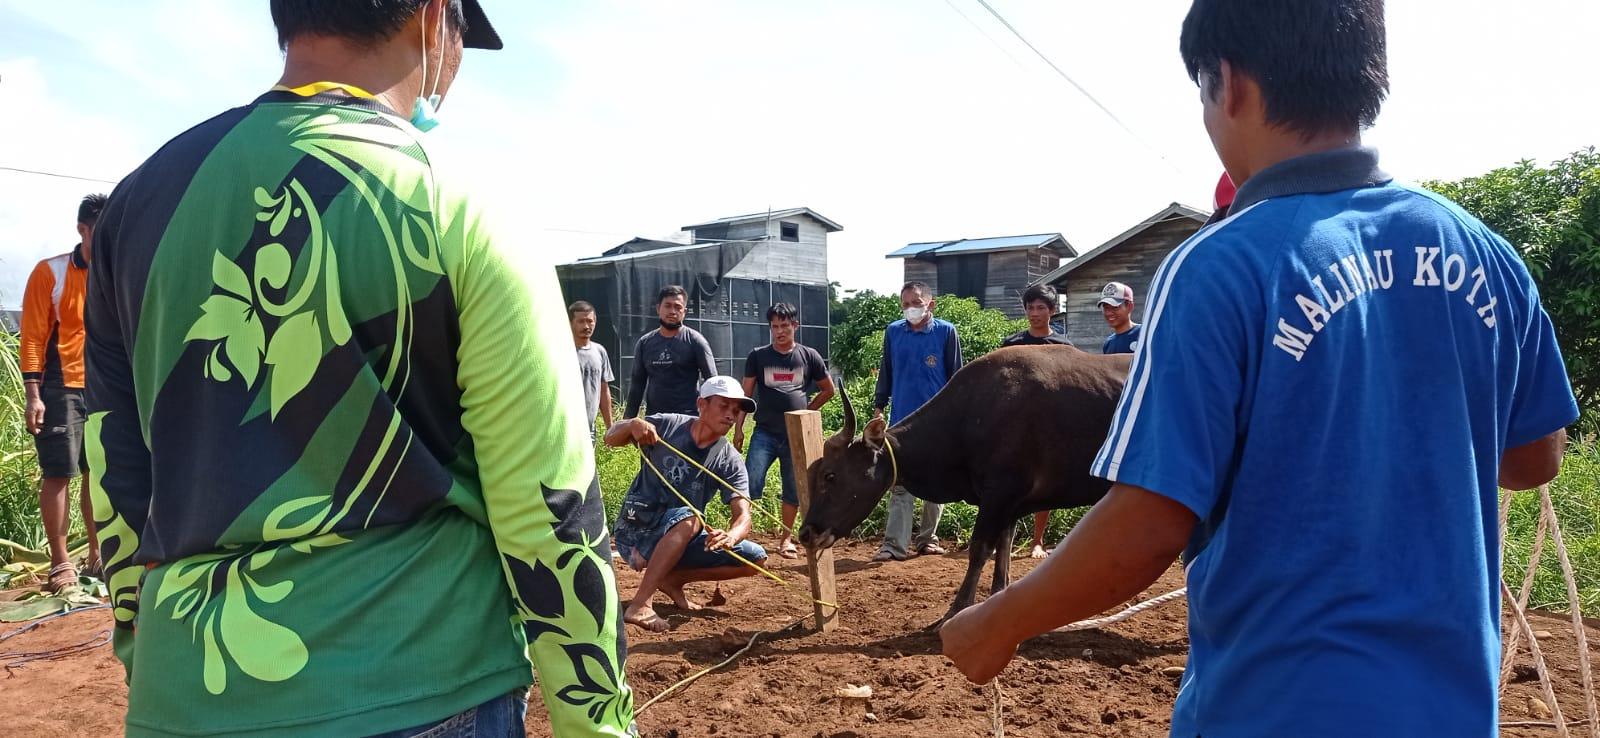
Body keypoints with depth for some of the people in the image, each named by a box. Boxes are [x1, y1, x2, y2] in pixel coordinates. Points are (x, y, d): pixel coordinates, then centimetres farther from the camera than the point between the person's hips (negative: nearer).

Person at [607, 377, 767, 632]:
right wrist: (632, 424, -31)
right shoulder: (666, 426, -11)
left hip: (682, 540, 4)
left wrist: (731, 535, -43)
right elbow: (611, 439, -7)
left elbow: (743, 515, -18)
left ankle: (672, 578, 3)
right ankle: (638, 606, -32)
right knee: (689, 517, -35)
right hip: (636, 532, -4)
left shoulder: (730, 462, -7)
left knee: (755, 558, -8)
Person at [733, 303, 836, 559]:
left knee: (793, 489, 8)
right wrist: (738, 429, 1)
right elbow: (746, 394, 5)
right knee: (750, 482, -14)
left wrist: (807, 410, 8)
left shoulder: (809, 357, 4)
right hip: (765, 434, -1)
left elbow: (828, 390, 15)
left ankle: (786, 538, 21)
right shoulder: (758, 356, 3)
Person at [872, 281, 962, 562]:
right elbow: (886, 372, 14)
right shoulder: (893, 332, 6)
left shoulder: (946, 332, -1)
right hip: (901, 419, 1)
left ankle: (927, 538, 22)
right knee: (900, 486, -3)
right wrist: (878, 407, 9)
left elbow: (956, 376, 3)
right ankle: (895, 545, -5)